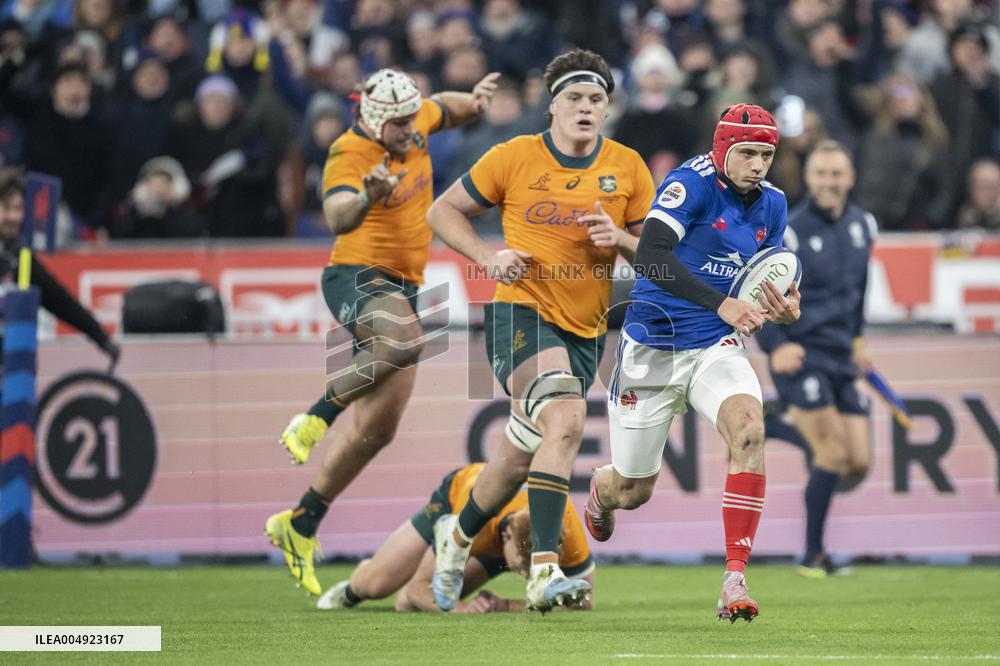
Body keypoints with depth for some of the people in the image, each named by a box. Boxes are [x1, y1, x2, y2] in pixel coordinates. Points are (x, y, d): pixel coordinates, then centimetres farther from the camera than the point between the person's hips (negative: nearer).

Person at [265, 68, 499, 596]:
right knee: (404, 340, -41)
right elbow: (337, 218, -38)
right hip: (358, 275, -8)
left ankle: (300, 526, 9)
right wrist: (369, 197, -58)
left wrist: (472, 101, 10)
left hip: (401, 287, 8)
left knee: (378, 426, 1)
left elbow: (443, 110, 31)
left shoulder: (414, 124, 5)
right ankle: (315, 419, -21)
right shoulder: (350, 155, -18)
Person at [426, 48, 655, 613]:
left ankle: (458, 536, 39)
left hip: (585, 330, 5)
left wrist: (621, 240, -11)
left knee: (523, 458, 9)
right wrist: (488, 256, -7)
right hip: (522, 310, -4)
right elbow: (443, 211, 9)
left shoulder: (628, 168, 5)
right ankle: (544, 571, -36)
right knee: (567, 419, -30)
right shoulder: (516, 158, -2)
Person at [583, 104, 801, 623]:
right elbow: (649, 257, -32)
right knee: (632, 492, 9)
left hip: (716, 348, 4)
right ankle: (599, 490, 51)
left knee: (748, 429, -29)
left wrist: (783, 311, -11)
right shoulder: (692, 183, -17)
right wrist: (721, 304, -40)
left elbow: (764, 287, 14)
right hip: (653, 350, -4)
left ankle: (734, 580, -28)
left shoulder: (772, 205, 3)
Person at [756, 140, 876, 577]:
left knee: (858, 461, -1)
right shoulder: (789, 232, -12)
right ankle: (813, 556, -6)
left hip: (843, 358, 6)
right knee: (834, 453, -16)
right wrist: (775, 346, -19)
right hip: (800, 355, -6)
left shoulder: (862, 225, 8)